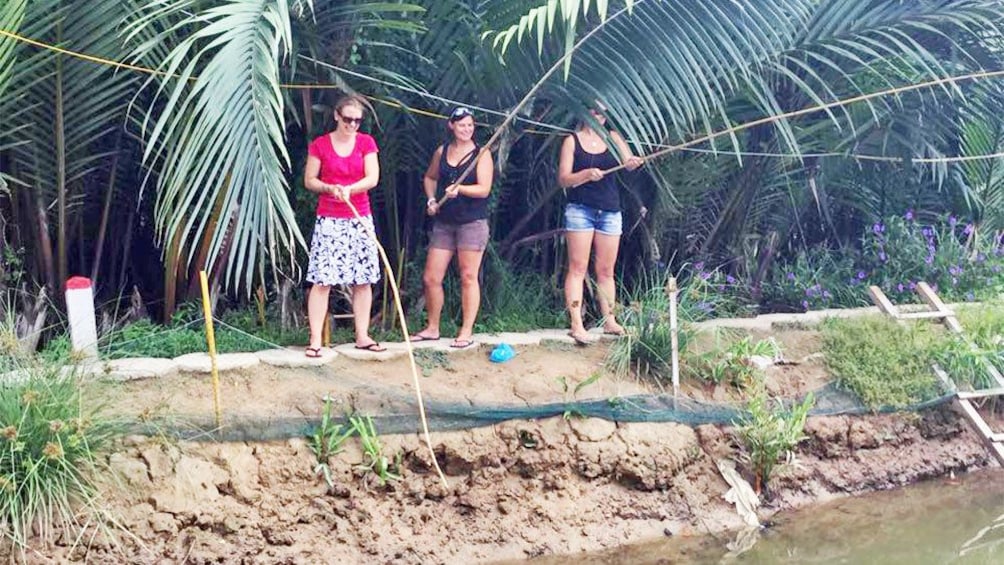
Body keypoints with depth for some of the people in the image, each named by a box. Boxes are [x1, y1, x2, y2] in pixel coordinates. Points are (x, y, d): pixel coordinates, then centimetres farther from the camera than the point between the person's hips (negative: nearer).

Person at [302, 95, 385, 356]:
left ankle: (362, 336, 14)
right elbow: (309, 180, 3)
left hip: (360, 219, 3)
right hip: (328, 219, -3)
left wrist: (349, 188, -21)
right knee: (322, 280, -7)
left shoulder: (366, 142, 5)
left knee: (363, 279, 5)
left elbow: (373, 178, -4)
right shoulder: (320, 145, 0)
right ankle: (315, 340, -5)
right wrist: (329, 188, -16)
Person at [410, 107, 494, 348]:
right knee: (431, 278, 4)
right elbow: (429, 178, 25)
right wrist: (431, 199, 8)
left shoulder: (481, 154, -4)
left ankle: (467, 332, 6)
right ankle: (432, 328, 19)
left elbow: (484, 189, -12)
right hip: (444, 222, 5)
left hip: (472, 222, -5)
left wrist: (459, 188, -26)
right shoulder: (442, 152, 9)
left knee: (468, 277, -2)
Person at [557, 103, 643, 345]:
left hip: (610, 211, 3)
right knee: (578, 268, -6)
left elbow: (628, 161, -5)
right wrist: (587, 174, -22)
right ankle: (577, 325, -9)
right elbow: (563, 179, -5)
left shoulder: (612, 137, 10)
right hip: (580, 209, -3)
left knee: (606, 270, 9)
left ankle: (609, 321, 16)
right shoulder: (572, 141, 2)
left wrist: (633, 162, -29)